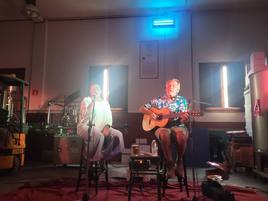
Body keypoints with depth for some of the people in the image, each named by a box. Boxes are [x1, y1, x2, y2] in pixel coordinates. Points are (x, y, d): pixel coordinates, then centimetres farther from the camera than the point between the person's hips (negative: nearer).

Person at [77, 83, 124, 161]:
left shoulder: (105, 102, 12)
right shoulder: (86, 100, -4)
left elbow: (109, 117, 7)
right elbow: (85, 116, -20)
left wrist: (107, 126, -13)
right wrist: (93, 102, -22)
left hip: (100, 128, 6)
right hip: (85, 127, -6)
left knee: (118, 134, -13)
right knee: (99, 136, -37)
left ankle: (105, 158, 2)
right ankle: (92, 159, -14)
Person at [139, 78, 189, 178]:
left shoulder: (182, 100, 8)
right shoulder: (158, 100, 10)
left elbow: (182, 120, 0)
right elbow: (141, 109, 12)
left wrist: (184, 118, -24)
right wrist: (149, 113, -8)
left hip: (177, 126, 0)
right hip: (161, 126, 0)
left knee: (182, 134, -35)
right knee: (164, 134, -37)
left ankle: (179, 161, -12)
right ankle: (170, 164, -22)